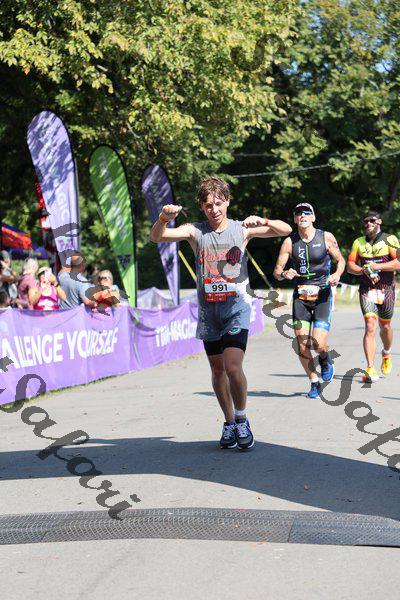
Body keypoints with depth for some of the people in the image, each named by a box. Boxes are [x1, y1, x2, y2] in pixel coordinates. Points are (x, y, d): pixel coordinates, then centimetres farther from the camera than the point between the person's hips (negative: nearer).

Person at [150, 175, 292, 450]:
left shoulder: (242, 229, 0)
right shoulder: (195, 231, 1)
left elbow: (286, 230, -4)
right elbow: (156, 237, -8)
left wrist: (263, 222, -24)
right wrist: (164, 218, -29)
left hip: (237, 306, -3)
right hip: (208, 309, 3)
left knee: (233, 367, -17)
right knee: (218, 370, 10)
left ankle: (242, 421, 4)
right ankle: (230, 423, 27)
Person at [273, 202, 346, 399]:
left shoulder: (326, 237, -3)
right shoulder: (289, 242, -1)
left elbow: (340, 260, 10)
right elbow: (276, 271, 1)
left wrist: (337, 274, -11)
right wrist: (284, 274, -22)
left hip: (323, 295, -2)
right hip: (300, 296, 2)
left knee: (318, 344, -14)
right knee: (302, 346, -2)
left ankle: (325, 360, 22)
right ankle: (314, 383, 19)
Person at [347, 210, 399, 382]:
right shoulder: (359, 242, 10)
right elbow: (350, 265, 8)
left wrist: (377, 266, -19)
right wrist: (365, 271, -11)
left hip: (386, 289, -1)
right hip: (366, 290, 1)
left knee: (385, 326, 12)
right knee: (370, 327, -13)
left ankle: (386, 354, 44)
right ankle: (370, 369, -17)